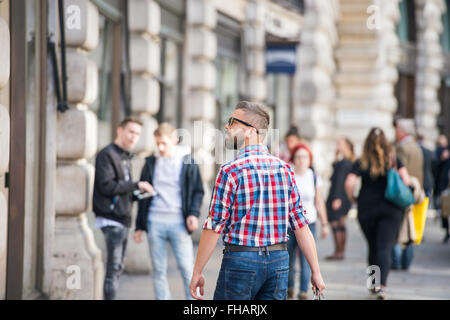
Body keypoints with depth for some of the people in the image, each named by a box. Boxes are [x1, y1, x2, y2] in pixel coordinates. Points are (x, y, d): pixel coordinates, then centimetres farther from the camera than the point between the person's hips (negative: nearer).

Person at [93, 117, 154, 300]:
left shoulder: (125, 157, 21)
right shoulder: (107, 155, -8)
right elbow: (106, 186, -18)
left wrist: (138, 194, 7)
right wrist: (136, 186, -15)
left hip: (122, 218, 10)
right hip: (111, 218, -10)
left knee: (117, 267, 11)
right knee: (114, 267, -12)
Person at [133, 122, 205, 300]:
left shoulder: (188, 162, 5)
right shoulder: (151, 163, 11)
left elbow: (198, 191, 8)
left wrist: (193, 213, -9)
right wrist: (139, 226, 12)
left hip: (178, 222, -2)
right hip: (155, 222, 2)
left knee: (187, 268, -6)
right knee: (158, 270, 3)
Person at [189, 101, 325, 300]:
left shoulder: (231, 171, -10)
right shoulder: (284, 169, 5)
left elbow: (214, 227, -10)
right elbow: (301, 225, 3)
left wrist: (197, 272, -3)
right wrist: (316, 271, 7)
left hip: (241, 261, -5)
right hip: (279, 261, 5)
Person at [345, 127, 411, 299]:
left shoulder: (361, 163, -2)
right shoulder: (394, 161, 2)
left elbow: (349, 183, -13)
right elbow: (406, 180, -8)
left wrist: (352, 198, 4)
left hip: (366, 209, 1)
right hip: (391, 208, 0)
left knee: (373, 247, 16)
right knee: (385, 248, -6)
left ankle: (375, 283, 26)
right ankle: (381, 285, -24)